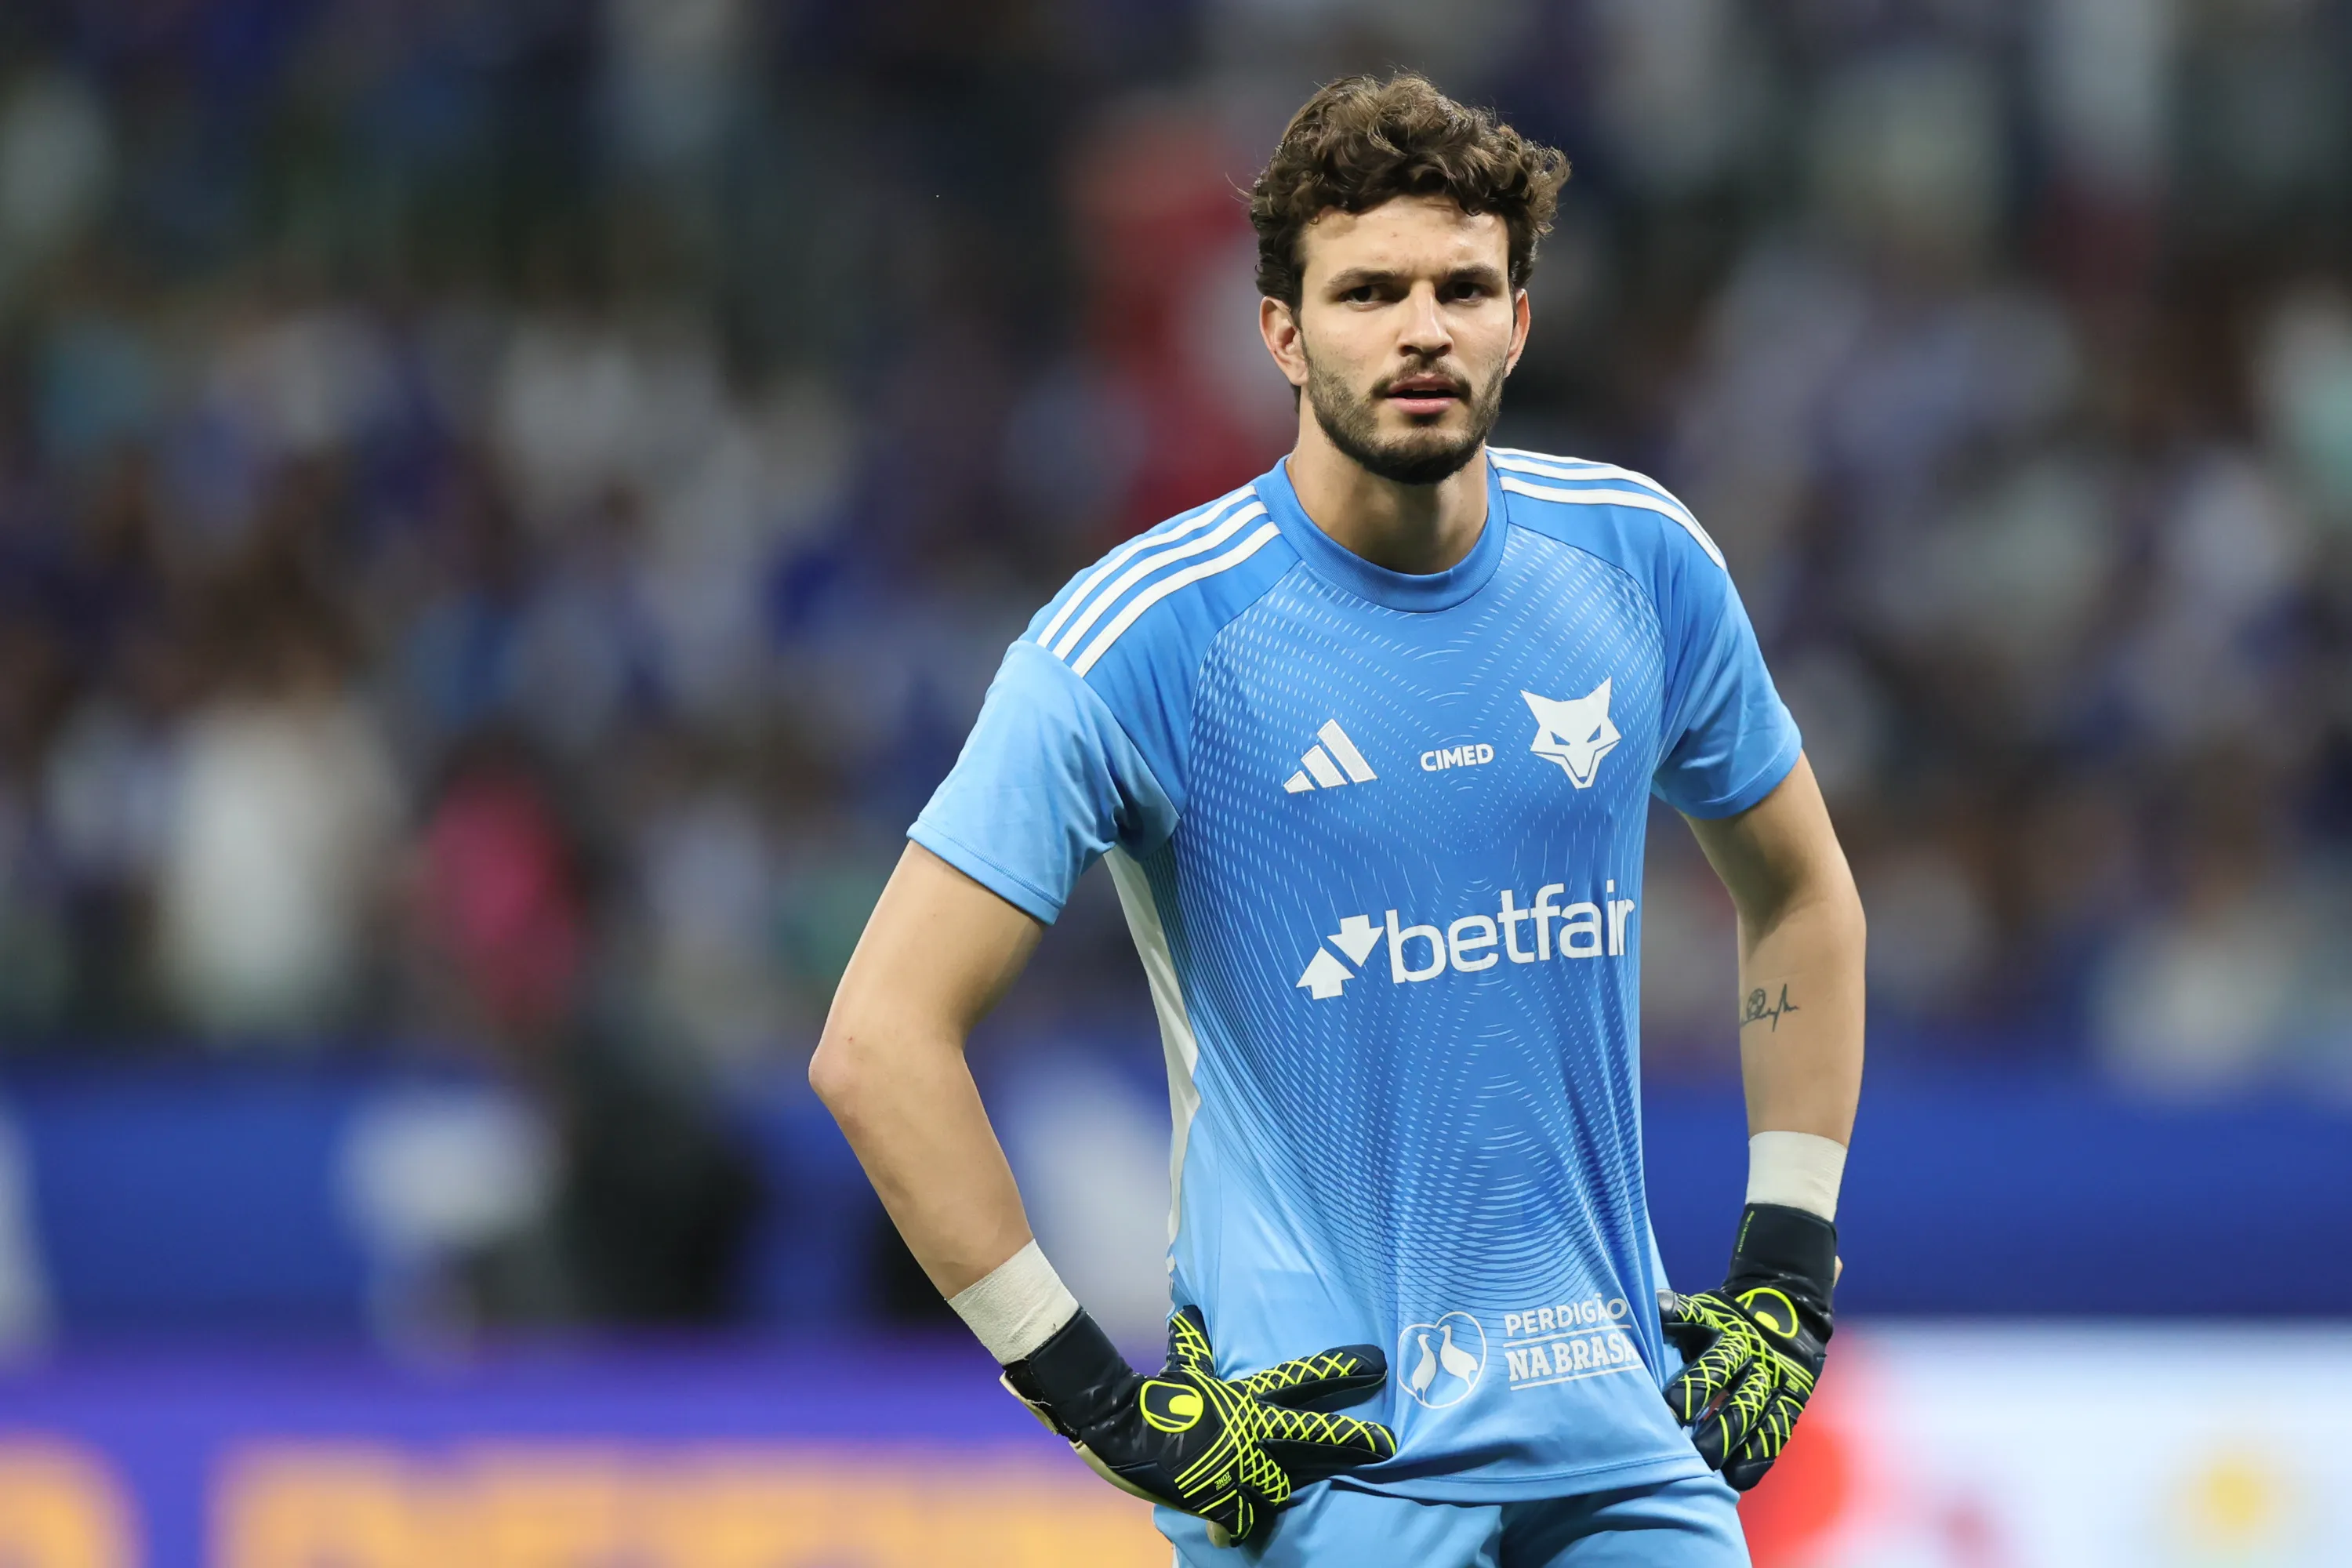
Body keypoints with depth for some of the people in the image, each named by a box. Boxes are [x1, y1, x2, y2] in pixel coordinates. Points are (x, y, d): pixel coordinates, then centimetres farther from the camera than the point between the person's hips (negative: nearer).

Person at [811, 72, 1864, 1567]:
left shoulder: (1640, 562, 3)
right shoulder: (1148, 635, -11)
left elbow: (1802, 894, 20)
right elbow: (880, 1041, -12)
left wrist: (1786, 1276, 11)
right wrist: (1097, 1398, -15)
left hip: (1625, 1441, 4)